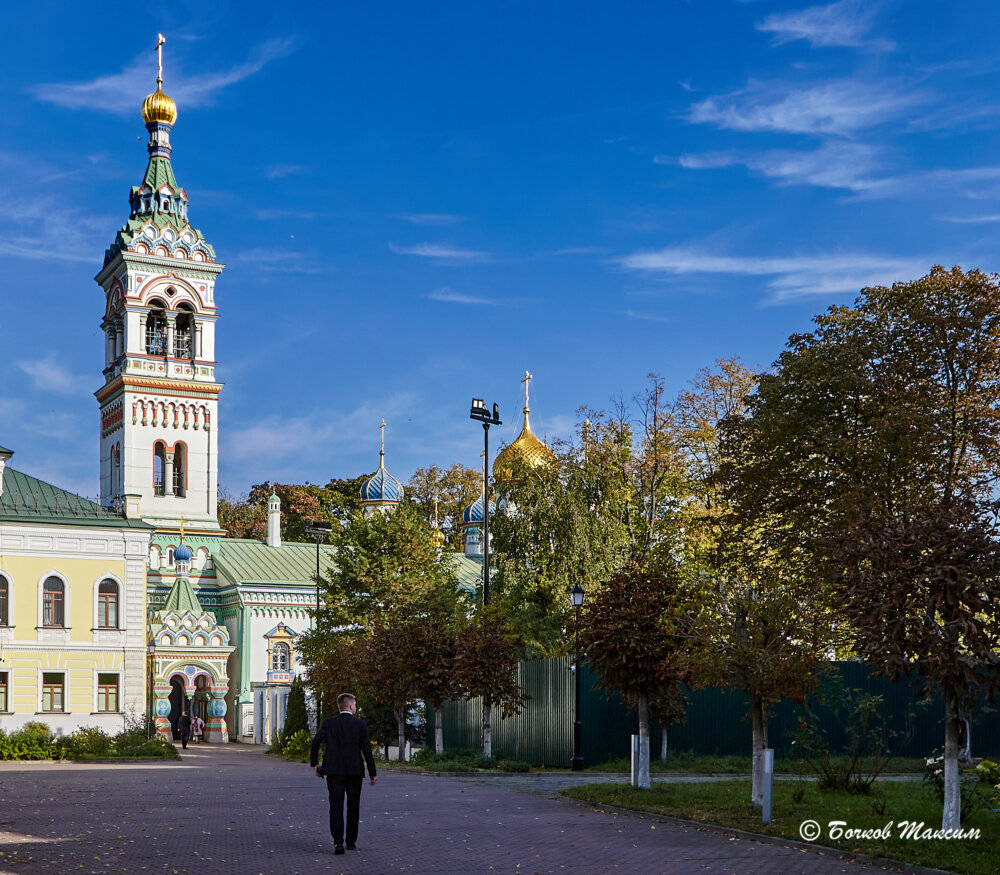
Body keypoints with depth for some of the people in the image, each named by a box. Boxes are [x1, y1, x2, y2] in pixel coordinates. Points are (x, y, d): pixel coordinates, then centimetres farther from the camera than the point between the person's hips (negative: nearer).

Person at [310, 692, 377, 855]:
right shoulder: (360, 725, -2)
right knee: (353, 807, 15)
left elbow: (316, 742, -9)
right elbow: (367, 750, -3)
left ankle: (338, 842, -13)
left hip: (334, 772, 0)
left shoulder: (329, 723, 1)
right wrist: (372, 773, 3)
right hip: (355, 771, 0)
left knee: (336, 807, 0)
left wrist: (314, 764, 2)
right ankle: (351, 841, 22)